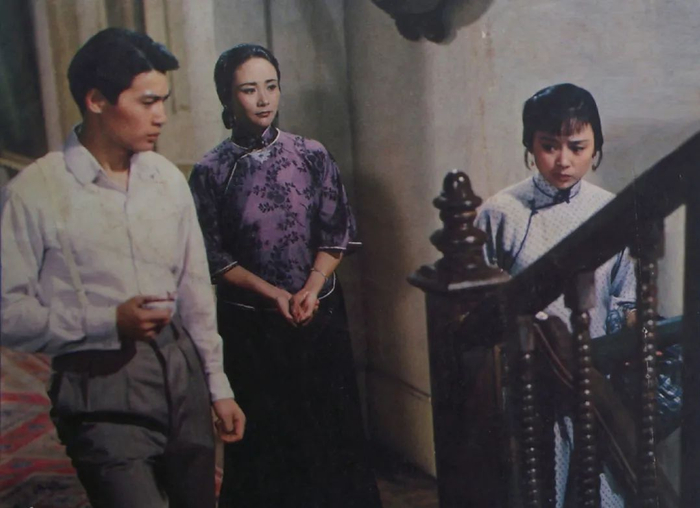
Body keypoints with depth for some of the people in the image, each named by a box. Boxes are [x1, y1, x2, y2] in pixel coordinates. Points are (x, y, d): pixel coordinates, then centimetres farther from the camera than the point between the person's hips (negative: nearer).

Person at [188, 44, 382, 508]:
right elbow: (215, 259, -5)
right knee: (262, 437, 8)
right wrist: (273, 294, -13)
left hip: (320, 314, 2)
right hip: (249, 323, -1)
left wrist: (310, 290, -12)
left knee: (334, 428, 8)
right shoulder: (211, 173, -5)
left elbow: (337, 235, 1)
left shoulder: (312, 156, 0)